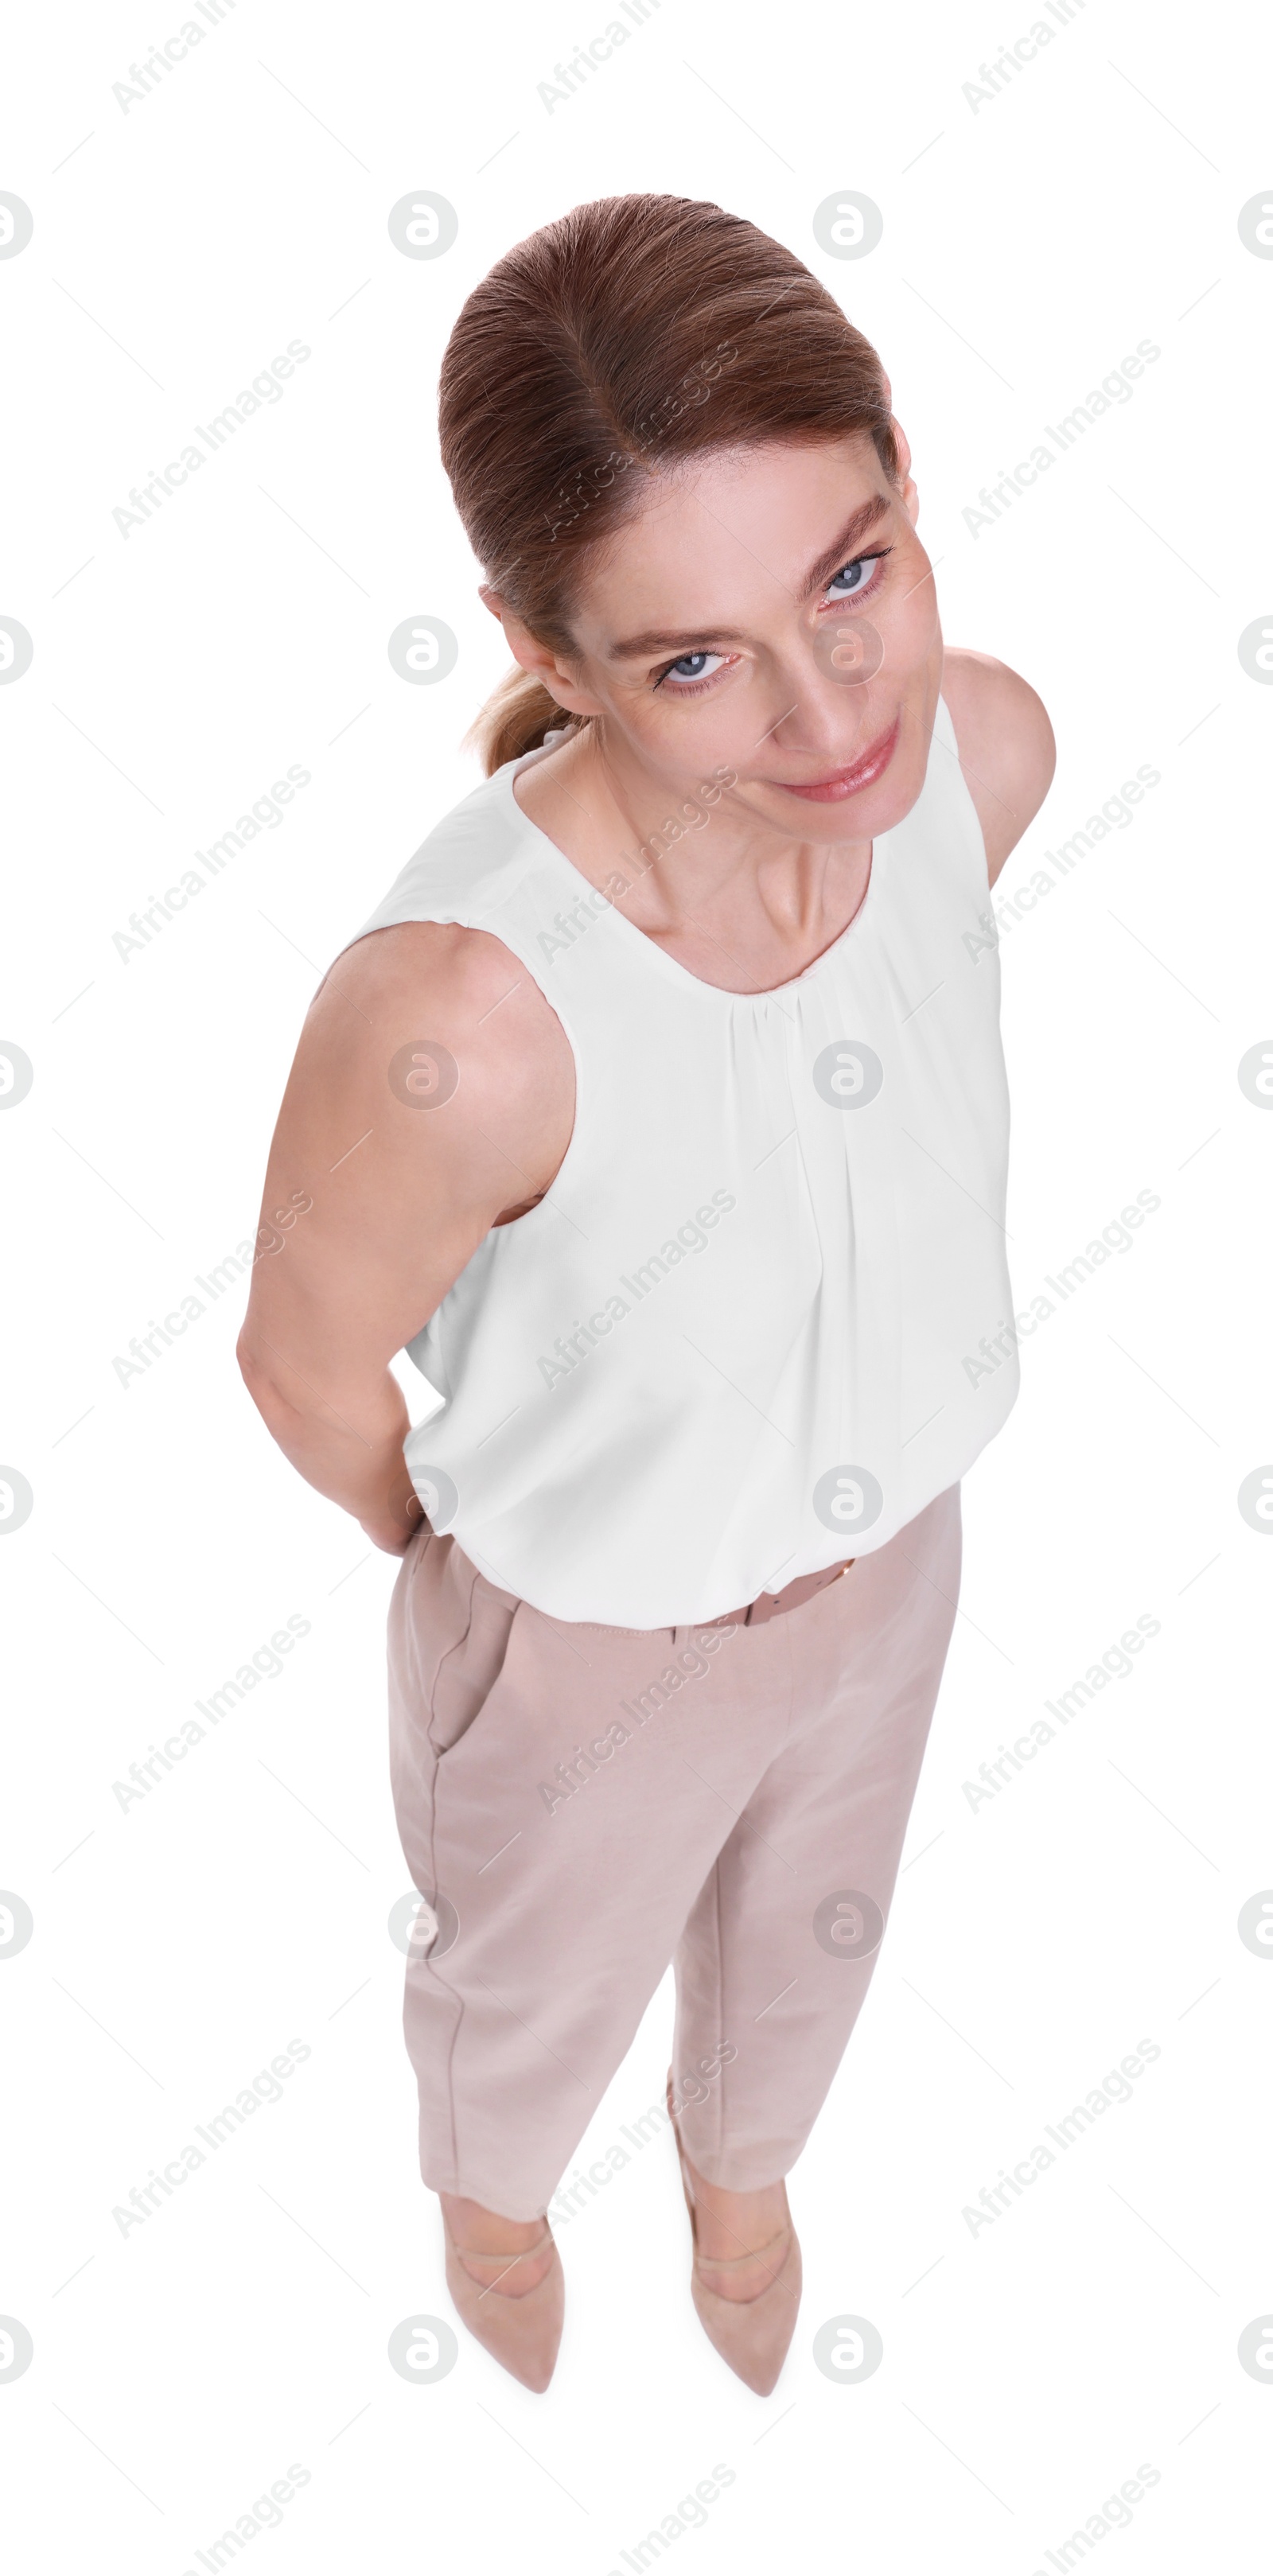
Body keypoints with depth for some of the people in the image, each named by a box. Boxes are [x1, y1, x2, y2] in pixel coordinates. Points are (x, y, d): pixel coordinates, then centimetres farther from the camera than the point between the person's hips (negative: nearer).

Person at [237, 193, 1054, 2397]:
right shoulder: (454, 1015, -43)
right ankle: (492, 2182, 70)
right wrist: (462, 1550, -3)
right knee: (541, 1985, 31)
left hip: (894, 1545, 5)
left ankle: (743, 2156, 73)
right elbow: (309, 1369, -21)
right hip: (593, 1650, -4)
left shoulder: (987, 748, -26)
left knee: (809, 1928, 36)